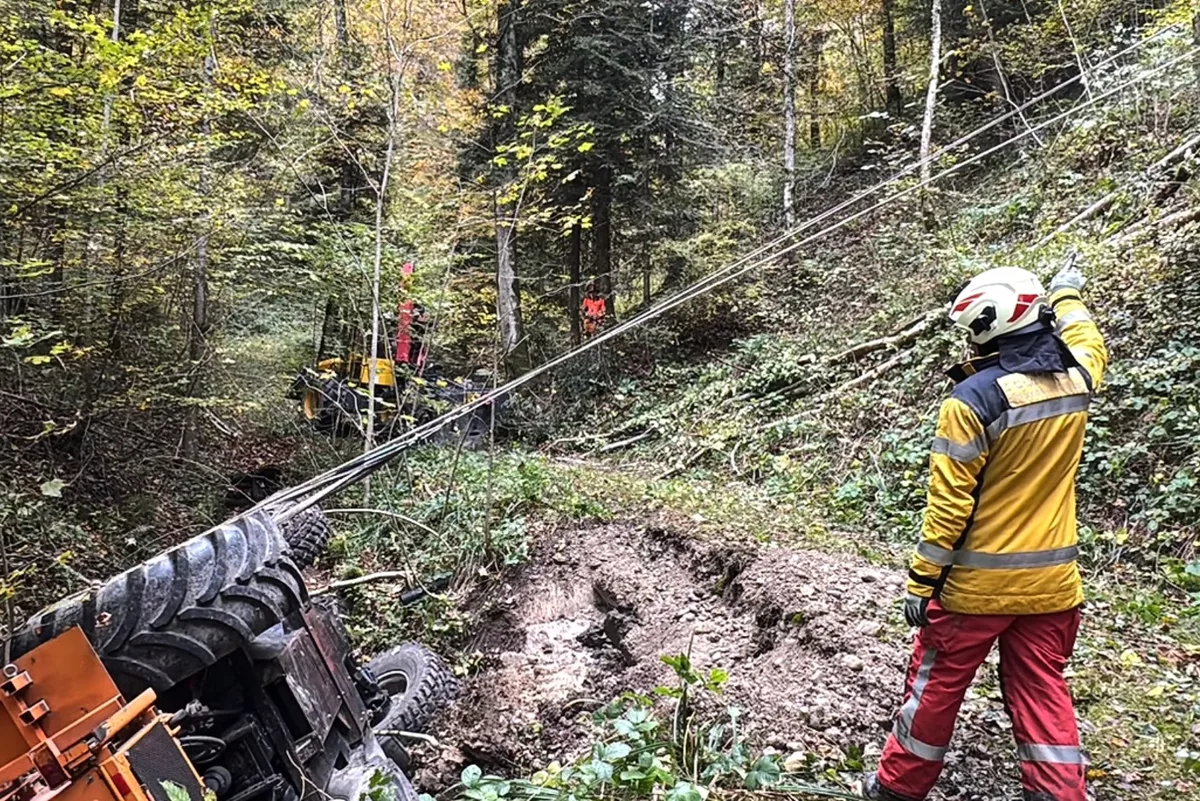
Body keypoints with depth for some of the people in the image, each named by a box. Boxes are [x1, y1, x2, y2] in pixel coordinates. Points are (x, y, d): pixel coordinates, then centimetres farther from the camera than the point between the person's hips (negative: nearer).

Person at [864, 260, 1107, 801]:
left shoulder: (975, 398, -21)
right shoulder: (1075, 378, -2)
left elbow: (949, 504, -19)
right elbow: (1089, 344, 26)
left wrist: (921, 582, -11)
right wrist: (1067, 296, 44)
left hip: (977, 583, -5)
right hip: (1051, 579, 6)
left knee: (936, 685, 11)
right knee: (1044, 693, 15)